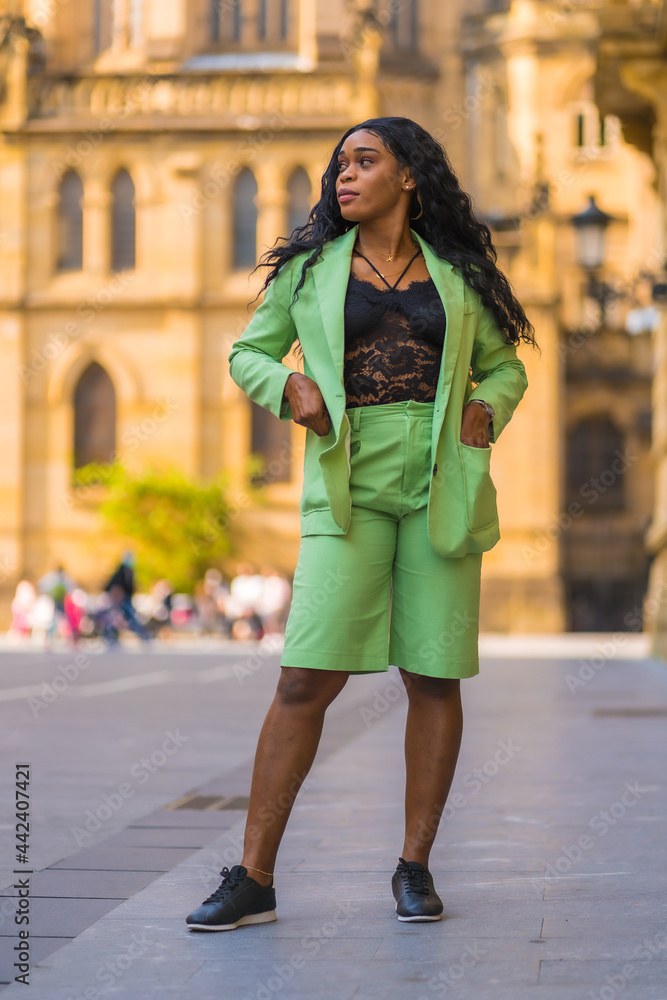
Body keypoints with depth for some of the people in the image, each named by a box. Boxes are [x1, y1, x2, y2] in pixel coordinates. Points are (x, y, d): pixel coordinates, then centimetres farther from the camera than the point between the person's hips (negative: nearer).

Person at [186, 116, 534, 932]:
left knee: (434, 676, 1)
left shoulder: (454, 274, 11)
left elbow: (504, 367, 21)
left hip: (441, 487, 1)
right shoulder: (311, 267, 9)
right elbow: (248, 352, 17)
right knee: (307, 677, -9)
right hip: (350, 488, -1)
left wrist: (485, 411, 0)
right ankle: (253, 879, -3)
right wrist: (290, 388, -3)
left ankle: (414, 866, 15)